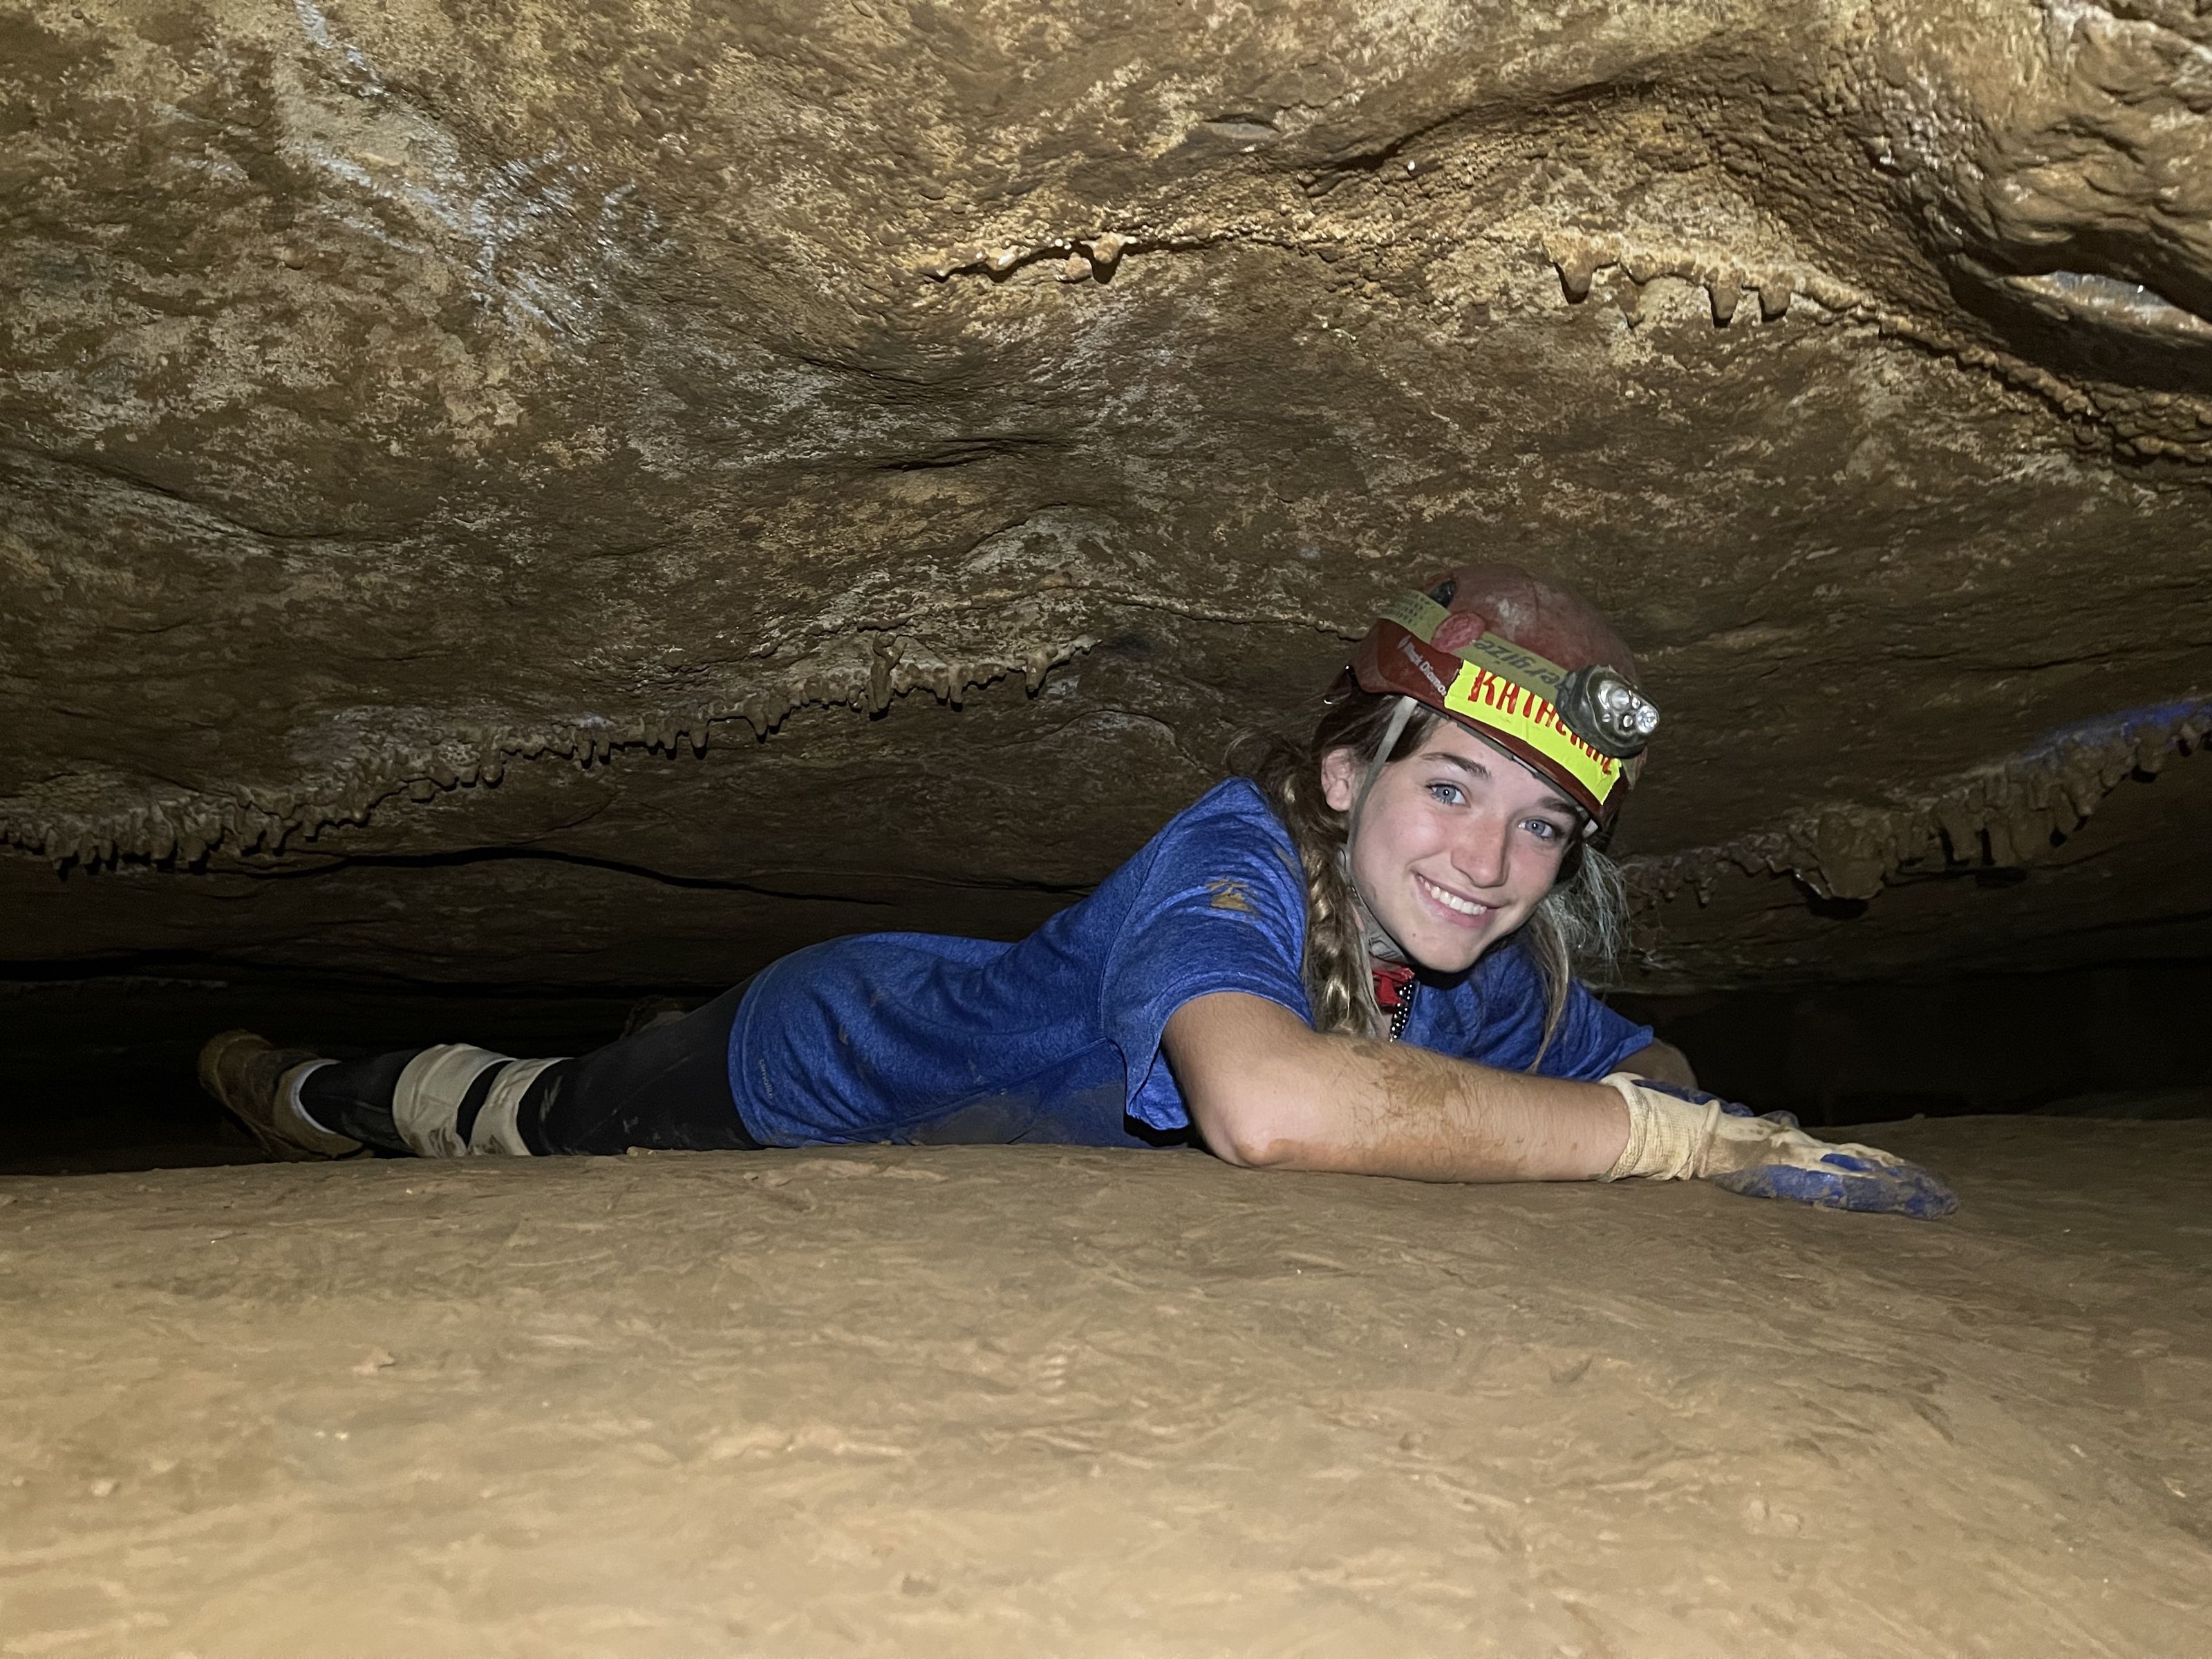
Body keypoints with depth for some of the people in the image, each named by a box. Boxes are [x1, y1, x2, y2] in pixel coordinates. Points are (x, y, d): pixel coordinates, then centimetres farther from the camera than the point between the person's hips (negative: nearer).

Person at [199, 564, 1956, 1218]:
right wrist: (1686, 1139, -53)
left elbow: (1645, 1065, -2)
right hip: (815, 1052, -6)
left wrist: (1676, 1100, -27)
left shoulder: (1491, 979, -20)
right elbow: (1271, 1102, -63)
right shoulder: (1233, 864, -42)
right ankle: (323, 1095, 58)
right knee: (565, 1115, 25)